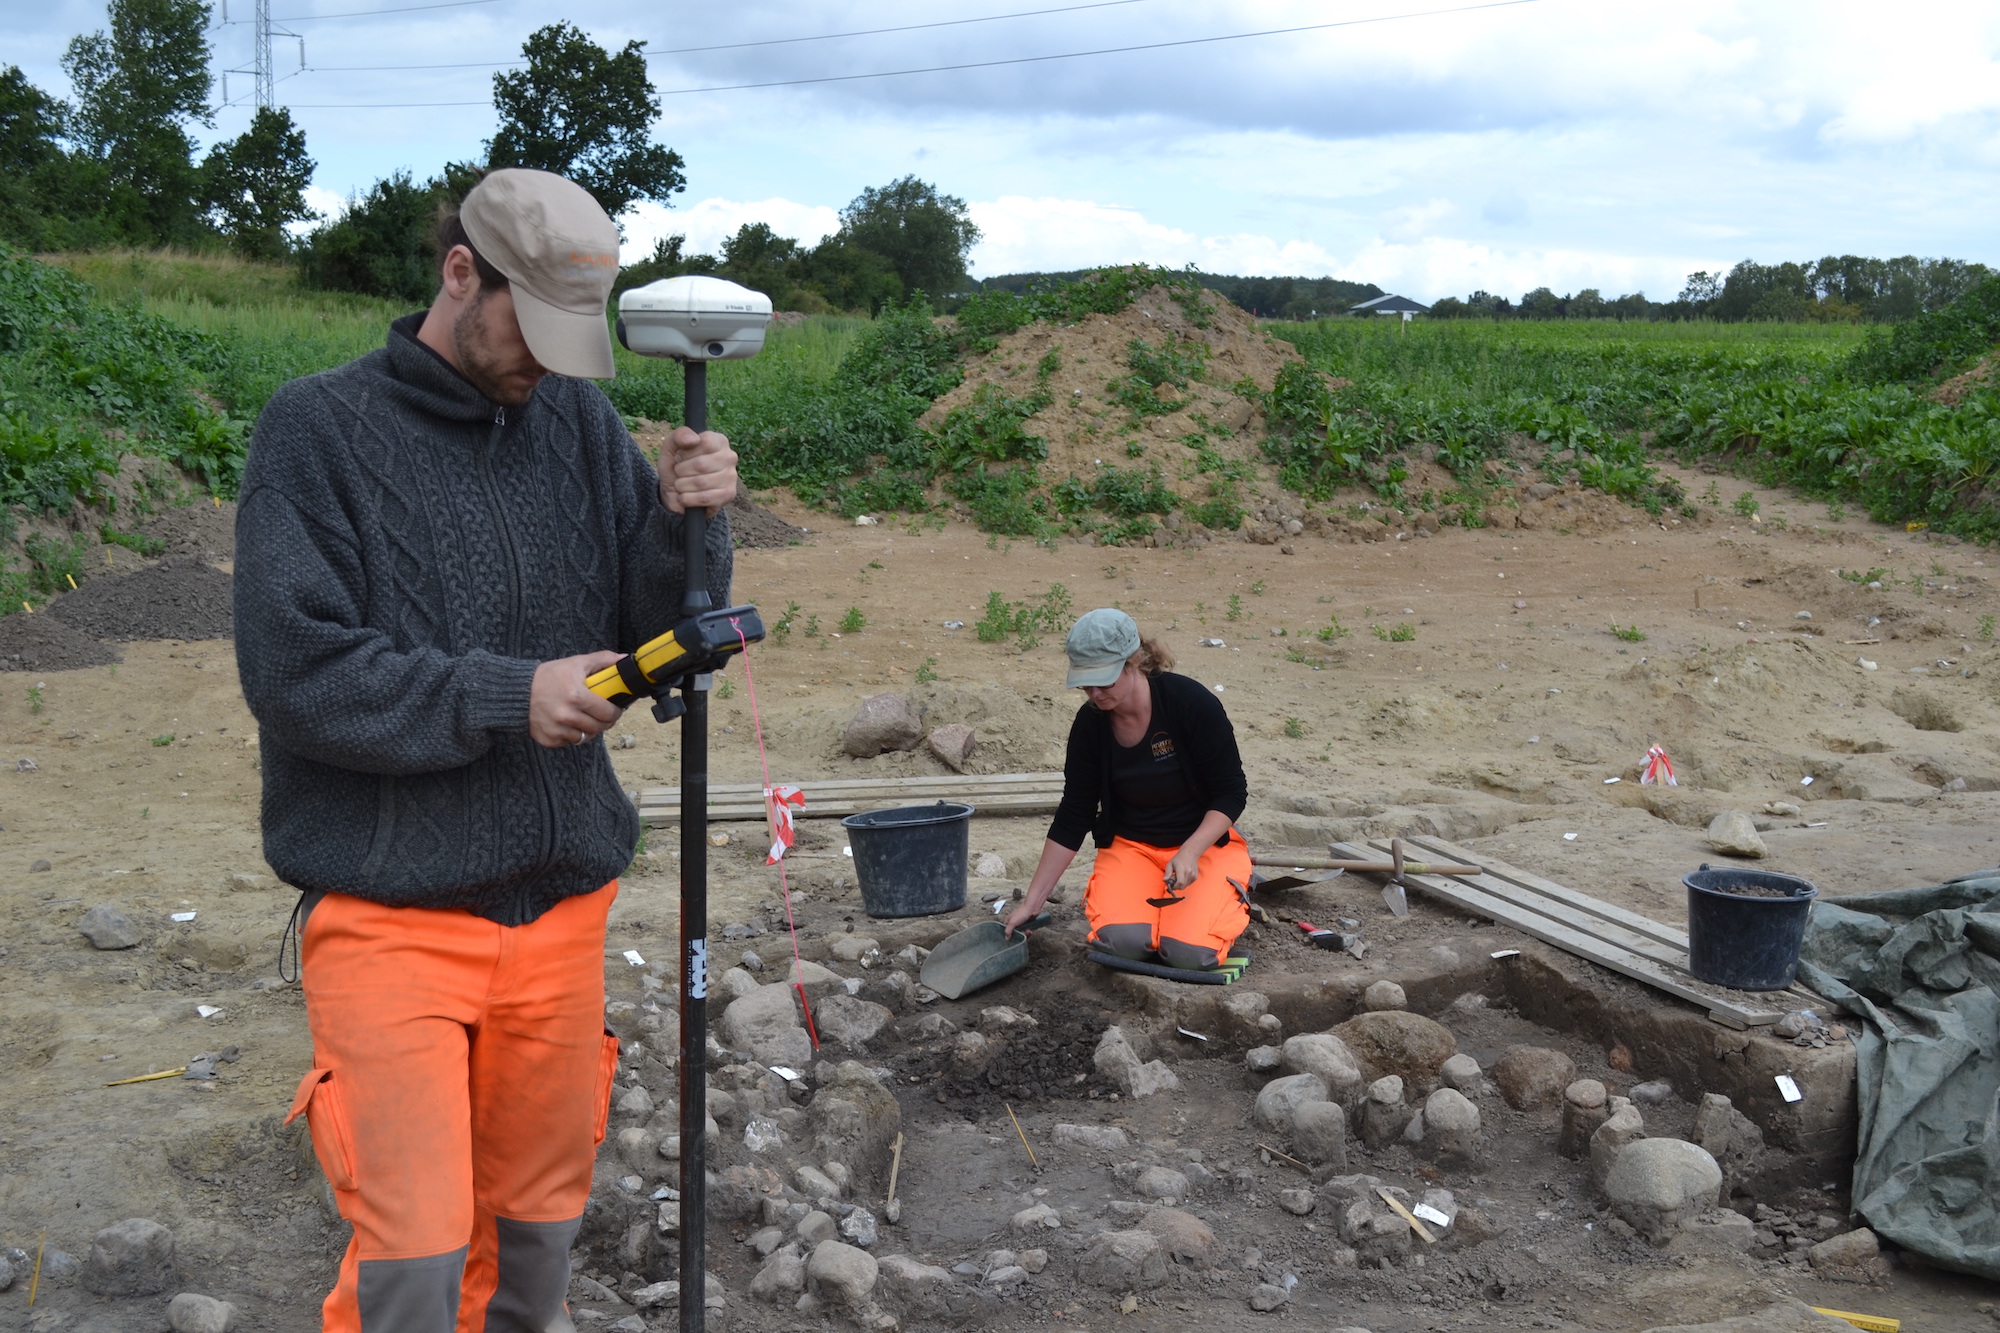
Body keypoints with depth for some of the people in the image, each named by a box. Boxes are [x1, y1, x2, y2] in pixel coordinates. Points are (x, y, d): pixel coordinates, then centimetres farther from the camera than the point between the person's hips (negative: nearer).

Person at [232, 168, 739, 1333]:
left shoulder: (578, 422, 5)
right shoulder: (320, 431, -6)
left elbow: (656, 632, 5)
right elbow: (295, 674, -13)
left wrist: (683, 524, -15)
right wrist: (508, 696, -18)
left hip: (562, 899, 4)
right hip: (393, 912, -4)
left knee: (540, 1225, 16)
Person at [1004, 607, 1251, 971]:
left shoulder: (1191, 702, -21)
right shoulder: (1090, 724, -10)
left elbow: (1231, 793, -14)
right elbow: (1072, 818, -3)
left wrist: (1190, 852, -29)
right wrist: (1031, 901, -4)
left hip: (1204, 842, -2)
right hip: (1131, 845, 2)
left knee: (1191, 952, -27)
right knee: (1120, 940, -27)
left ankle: (1233, 893, 6)